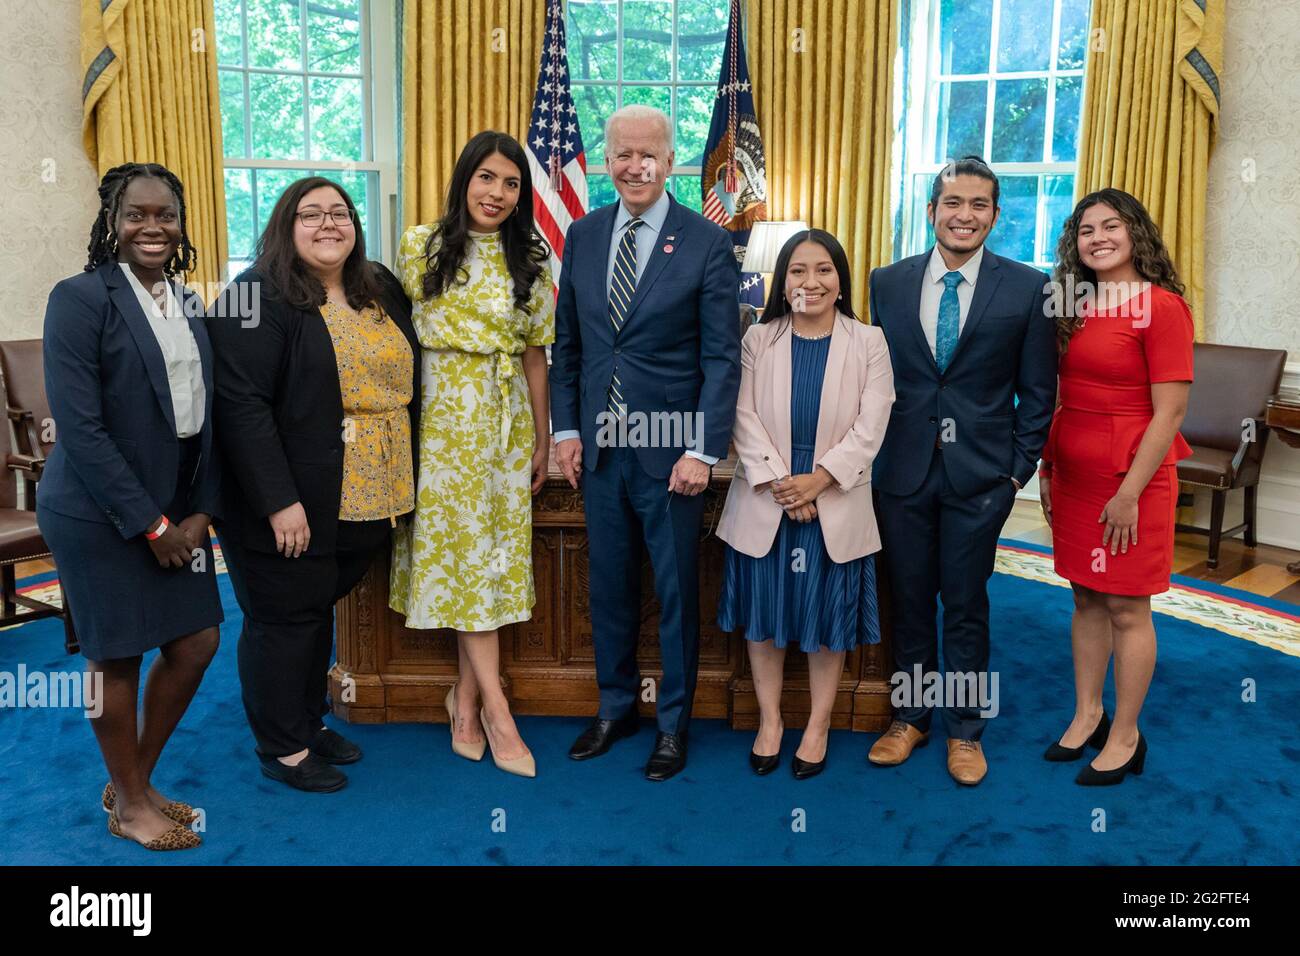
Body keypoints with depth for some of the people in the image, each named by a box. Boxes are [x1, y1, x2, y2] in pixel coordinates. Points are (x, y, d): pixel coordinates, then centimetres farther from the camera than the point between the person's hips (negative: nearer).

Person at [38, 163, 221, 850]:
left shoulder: (187, 304, 8)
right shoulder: (80, 298, -12)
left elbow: (204, 415, 7)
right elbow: (78, 425, -18)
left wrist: (201, 511, -3)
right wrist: (151, 524, -16)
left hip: (178, 508, 7)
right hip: (102, 512, -7)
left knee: (196, 644, 11)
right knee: (118, 655, 6)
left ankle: (132, 780, 33)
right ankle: (130, 804, 27)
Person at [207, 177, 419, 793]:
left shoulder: (382, 292, 9)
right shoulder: (257, 298, -13)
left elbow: (405, 382, 15)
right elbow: (241, 404, -20)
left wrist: (401, 481, 10)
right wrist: (278, 500, -23)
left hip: (363, 499, 7)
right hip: (289, 502, -6)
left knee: (319, 609, 19)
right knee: (284, 617, 6)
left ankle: (310, 720, 35)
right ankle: (283, 748, 22)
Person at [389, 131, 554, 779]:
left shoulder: (529, 262, 7)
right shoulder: (421, 245, 2)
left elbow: (534, 356, 8)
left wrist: (543, 440, 8)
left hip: (506, 418, 2)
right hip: (443, 414, -2)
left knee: (490, 552, 3)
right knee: (462, 550, -2)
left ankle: (467, 695, 17)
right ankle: (496, 709, 4)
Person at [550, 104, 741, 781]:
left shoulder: (706, 243, -6)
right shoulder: (583, 236, 7)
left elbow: (722, 357, -8)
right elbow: (566, 342, 11)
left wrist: (704, 450, -14)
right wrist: (566, 428, 5)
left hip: (670, 448, -4)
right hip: (598, 445, 4)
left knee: (675, 591, 9)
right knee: (609, 586, 15)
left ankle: (674, 721, 26)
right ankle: (615, 707, 33)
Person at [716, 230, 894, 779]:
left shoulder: (868, 344, -1)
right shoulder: (757, 340, 2)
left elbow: (869, 429, -7)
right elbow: (745, 419, -5)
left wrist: (815, 481, -16)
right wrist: (778, 482, -16)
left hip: (835, 505, -1)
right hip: (764, 504, 1)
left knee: (828, 616, 9)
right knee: (764, 613, 10)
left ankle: (818, 726, 26)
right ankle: (769, 720, 27)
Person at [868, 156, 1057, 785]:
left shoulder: (1027, 287, -2)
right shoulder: (888, 283, 4)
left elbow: (1038, 390, 1)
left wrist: (1020, 468, -4)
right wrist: (871, 453, 3)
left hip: (980, 474, -2)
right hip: (902, 470, 2)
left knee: (966, 604, 8)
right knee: (909, 599, 12)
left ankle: (965, 730, 26)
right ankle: (910, 717, 30)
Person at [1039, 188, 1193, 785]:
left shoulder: (1162, 306, -11)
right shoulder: (1077, 307, 9)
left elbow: (1170, 412, -15)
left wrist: (1130, 493, -17)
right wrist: (1047, 468, 10)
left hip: (1131, 478, -6)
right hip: (1074, 475, 6)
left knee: (1126, 608, 3)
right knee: (1086, 598, 14)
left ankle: (1125, 737, 18)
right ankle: (1087, 716, 28)